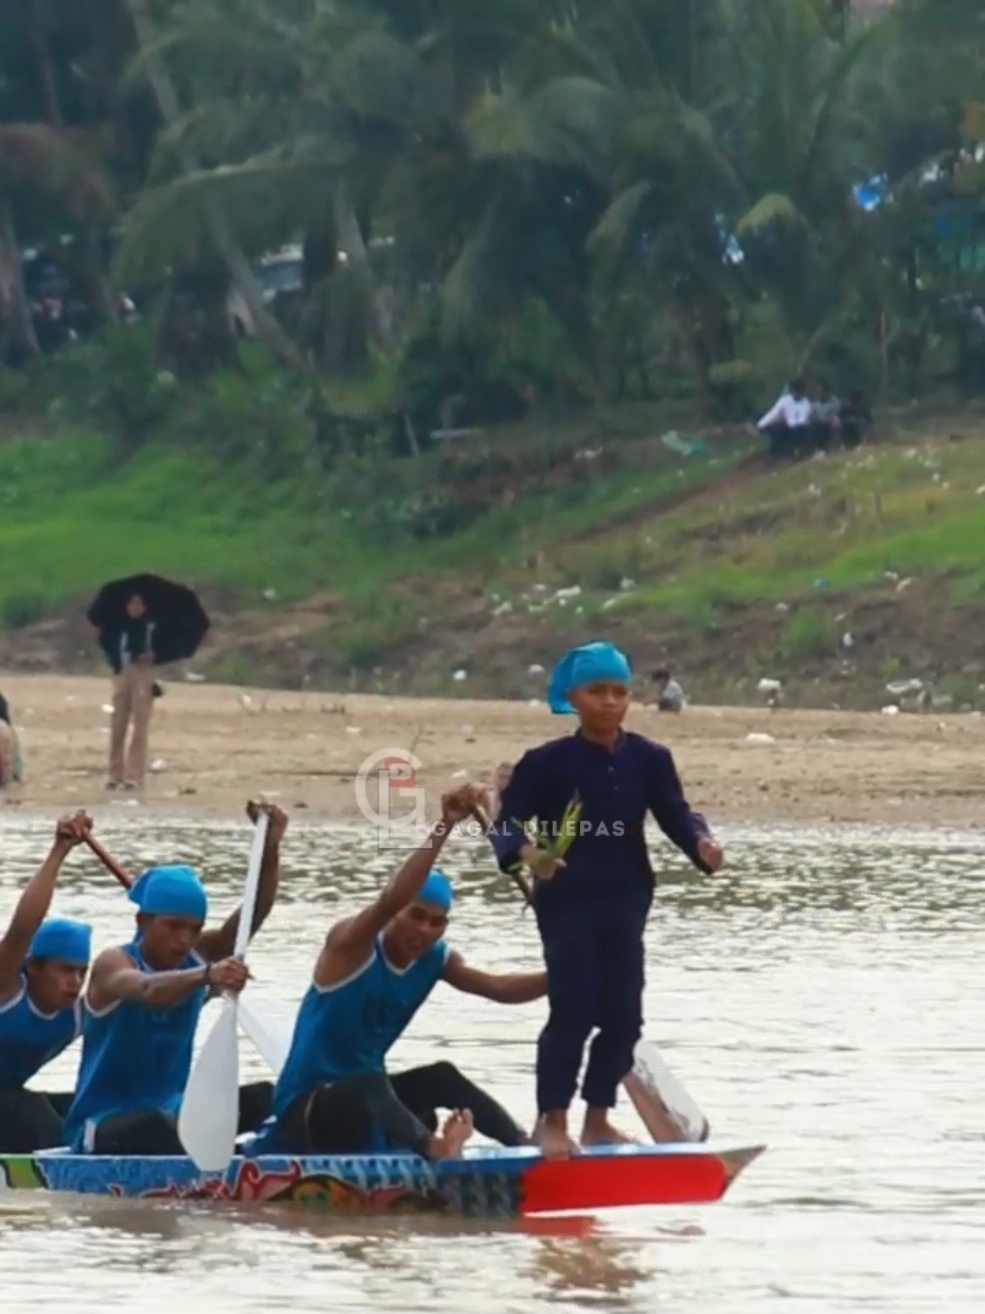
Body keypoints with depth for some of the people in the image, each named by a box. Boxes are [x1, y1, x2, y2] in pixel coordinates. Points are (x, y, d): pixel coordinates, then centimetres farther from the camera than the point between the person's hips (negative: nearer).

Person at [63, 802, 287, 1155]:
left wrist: (269, 850, -27)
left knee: (264, 1100, -17)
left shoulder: (196, 958, 4)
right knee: (155, 1126, -40)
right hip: (102, 1128, -7)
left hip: (172, 1116, 7)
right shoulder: (113, 964, -13)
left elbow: (252, 915, -10)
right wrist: (206, 976, -57)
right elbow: (146, 990, -37)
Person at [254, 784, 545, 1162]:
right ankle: (433, 1148, -64)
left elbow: (499, 989, 0)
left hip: (364, 1103, 8)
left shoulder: (436, 961, 6)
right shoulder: (350, 944, -15)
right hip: (304, 1114, -8)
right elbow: (390, 900, -33)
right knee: (369, 1084, -37)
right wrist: (444, 828, -42)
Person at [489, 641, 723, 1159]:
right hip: (567, 902, -4)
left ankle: (597, 1119, 19)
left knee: (623, 1014, 6)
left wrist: (701, 844, -18)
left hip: (625, 903, 4)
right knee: (573, 1010, -10)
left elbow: (676, 814, 2)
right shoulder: (549, 762, -7)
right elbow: (508, 821, -8)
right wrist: (526, 852, -28)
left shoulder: (648, 760, 4)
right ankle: (552, 1121, 0)